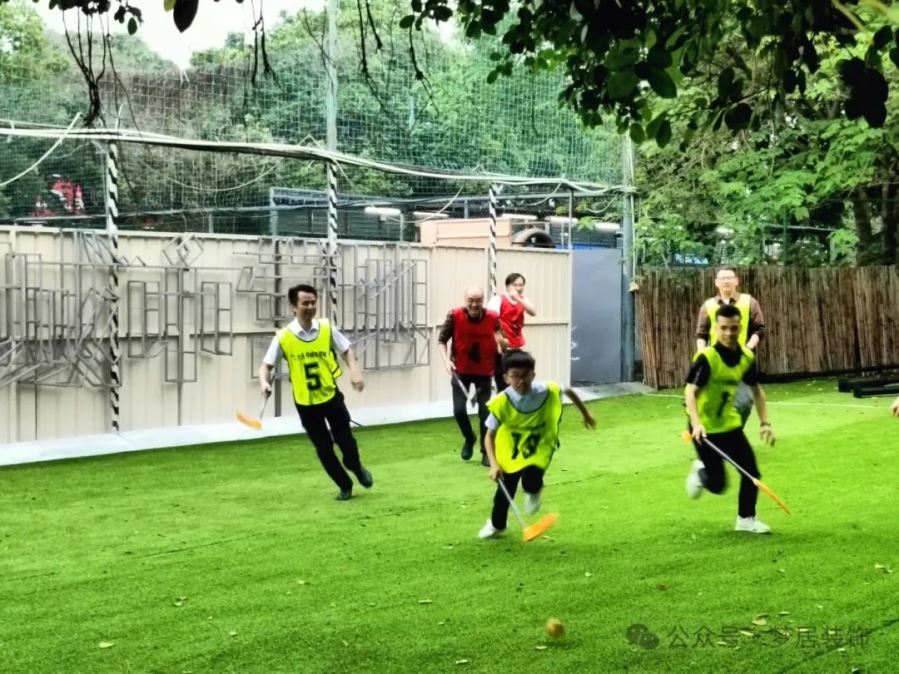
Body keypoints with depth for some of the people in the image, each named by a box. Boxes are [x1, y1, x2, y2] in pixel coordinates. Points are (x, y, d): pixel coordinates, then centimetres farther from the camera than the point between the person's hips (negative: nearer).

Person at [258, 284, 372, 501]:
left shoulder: (327, 328, -7)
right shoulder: (284, 337, -13)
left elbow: (346, 351, 5)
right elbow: (266, 365, -6)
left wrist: (355, 373, -11)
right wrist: (264, 382, -27)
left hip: (331, 395, 1)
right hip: (305, 403, -1)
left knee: (344, 438, 8)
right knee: (323, 448, 5)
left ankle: (357, 468, 41)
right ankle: (345, 485, 24)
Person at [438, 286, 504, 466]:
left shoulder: (493, 318, -13)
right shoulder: (454, 316, -15)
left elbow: (503, 343, 0)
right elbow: (441, 341, -3)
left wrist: (502, 341, -24)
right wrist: (446, 360, -19)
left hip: (484, 372, 0)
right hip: (461, 371, 0)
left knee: (485, 412, -1)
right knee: (459, 410, -5)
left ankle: (486, 453, 13)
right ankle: (469, 438, 27)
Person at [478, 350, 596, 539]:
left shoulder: (548, 391, -26)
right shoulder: (501, 402, -28)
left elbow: (569, 392, -1)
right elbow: (490, 435, -16)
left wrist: (585, 413, 13)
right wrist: (494, 464, -26)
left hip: (540, 446, 0)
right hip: (511, 448, 0)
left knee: (531, 482, -22)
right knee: (505, 489, 6)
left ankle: (533, 491, 19)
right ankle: (496, 524, 37)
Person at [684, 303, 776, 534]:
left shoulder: (746, 357, -3)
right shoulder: (707, 358, -22)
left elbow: (756, 390, 12)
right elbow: (690, 392, -29)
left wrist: (765, 422, 5)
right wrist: (696, 423, -43)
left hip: (730, 424, 6)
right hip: (705, 428, -6)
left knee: (751, 471, 1)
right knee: (717, 484, -1)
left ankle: (746, 519, 22)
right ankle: (700, 472, 33)